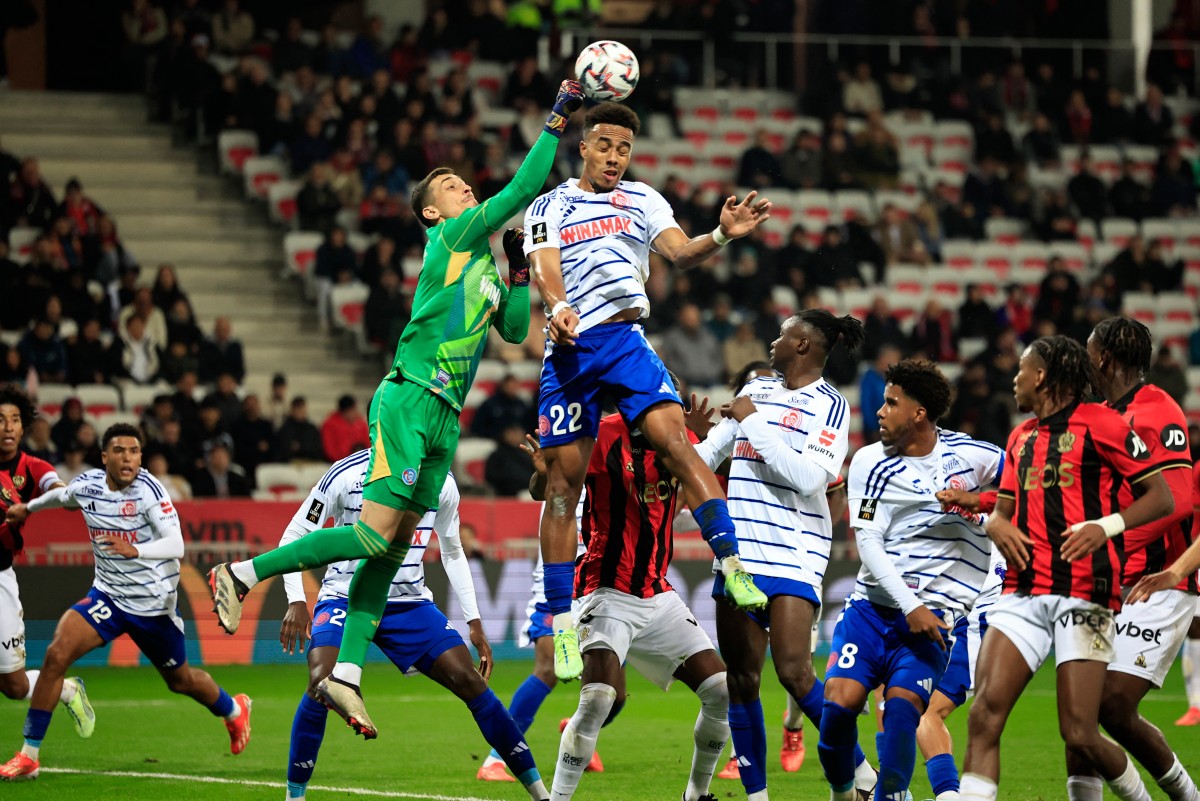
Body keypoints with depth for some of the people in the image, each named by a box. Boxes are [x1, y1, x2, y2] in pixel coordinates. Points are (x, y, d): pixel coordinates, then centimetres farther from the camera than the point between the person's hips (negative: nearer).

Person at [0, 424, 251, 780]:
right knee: (57, 654, -19)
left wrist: (135, 550, -47)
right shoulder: (87, 485, -6)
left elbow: (175, 545, -30)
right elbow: (61, 496, 21)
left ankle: (234, 710, 51)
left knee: (180, 680, 15)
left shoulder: (148, 489, -20)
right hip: (108, 596, 3)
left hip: (154, 602, -3)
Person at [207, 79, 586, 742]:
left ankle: (345, 676, 1)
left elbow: (513, 329, 24)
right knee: (375, 533, -16)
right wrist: (556, 120, -9)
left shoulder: (484, 262, 22)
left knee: (395, 546, 3)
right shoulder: (454, 238, -3)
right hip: (409, 401, -9)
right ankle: (242, 574, -6)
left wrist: (519, 271, 14)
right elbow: (522, 190, -11)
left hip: (444, 415, 9)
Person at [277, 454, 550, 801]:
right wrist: (296, 601, -20)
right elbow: (294, 537, -7)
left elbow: (452, 552, 15)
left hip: (409, 603, 3)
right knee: (321, 684, -28)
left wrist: (474, 623, 10)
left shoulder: (441, 483, -1)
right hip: (346, 598, -3)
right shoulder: (347, 475, -13)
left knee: (471, 683, -7)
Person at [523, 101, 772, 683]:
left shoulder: (642, 200, 16)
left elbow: (681, 253, 2)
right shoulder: (549, 207, 12)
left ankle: (732, 567, -27)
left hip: (626, 338, 0)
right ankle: (561, 623, 5)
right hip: (570, 347, 0)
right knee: (563, 479, 0)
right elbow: (545, 269, -3)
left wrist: (721, 236, -20)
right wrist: (557, 307, -25)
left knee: (672, 438, -21)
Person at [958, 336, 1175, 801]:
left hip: (1084, 593, -6)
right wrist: (998, 526, 2)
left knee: (1079, 736, -8)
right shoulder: (1021, 436, 21)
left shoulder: (1099, 423, -1)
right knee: (984, 717, -13)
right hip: (1024, 590, 6)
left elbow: (1161, 498, -3)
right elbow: (1003, 506, 26)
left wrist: (1106, 526, -18)